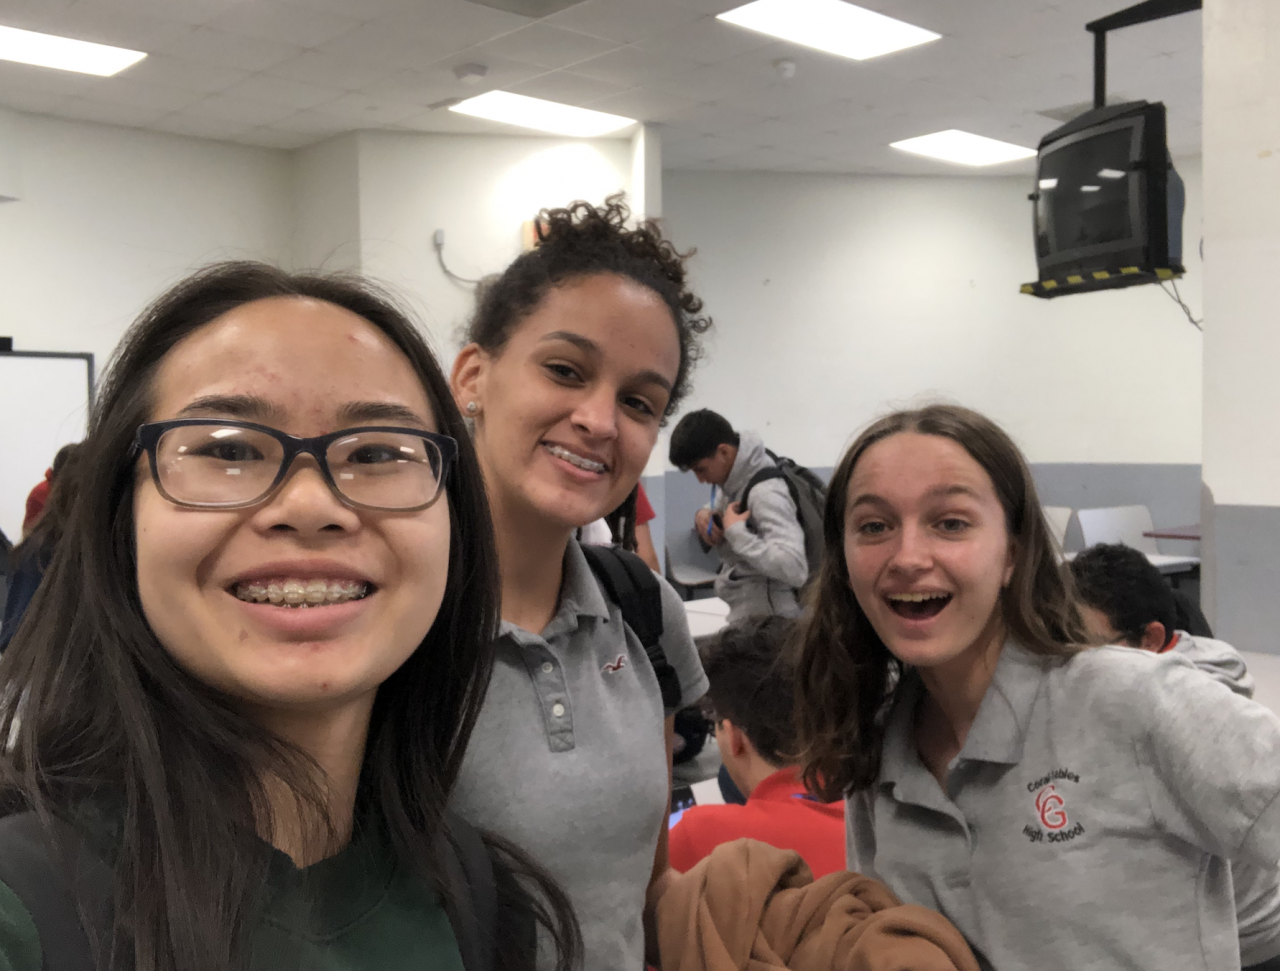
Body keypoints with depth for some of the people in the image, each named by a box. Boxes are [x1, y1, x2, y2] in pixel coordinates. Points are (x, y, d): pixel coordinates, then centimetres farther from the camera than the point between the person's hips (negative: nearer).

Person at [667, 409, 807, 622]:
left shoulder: (765, 493, -23)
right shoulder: (732, 480, 4)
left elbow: (794, 570, -33)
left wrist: (735, 530, -26)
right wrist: (704, 516, 0)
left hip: (767, 622, -9)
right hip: (746, 616, 9)